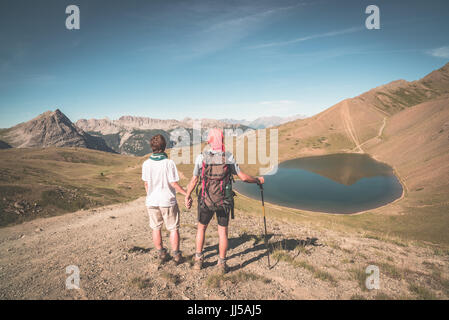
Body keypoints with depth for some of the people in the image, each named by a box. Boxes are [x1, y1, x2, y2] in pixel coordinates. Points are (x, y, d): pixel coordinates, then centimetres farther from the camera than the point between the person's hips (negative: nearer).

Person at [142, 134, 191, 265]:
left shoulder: (146, 164, -5)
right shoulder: (169, 163, -17)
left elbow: (146, 183, 4)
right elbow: (174, 184, -15)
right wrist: (187, 194, -3)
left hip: (152, 201, 3)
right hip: (167, 201, -3)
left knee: (156, 228, 16)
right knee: (173, 229, 11)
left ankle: (162, 254, 26)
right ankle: (176, 255, 17)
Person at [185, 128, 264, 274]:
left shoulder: (201, 157, -9)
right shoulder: (228, 157, -8)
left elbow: (194, 180, -3)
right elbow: (243, 177, -4)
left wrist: (187, 196, 13)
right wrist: (258, 180, 14)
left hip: (206, 201, 0)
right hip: (224, 202, 0)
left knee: (201, 228, 20)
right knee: (223, 231, 12)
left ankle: (198, 259, 24)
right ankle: (221, 264, 19)